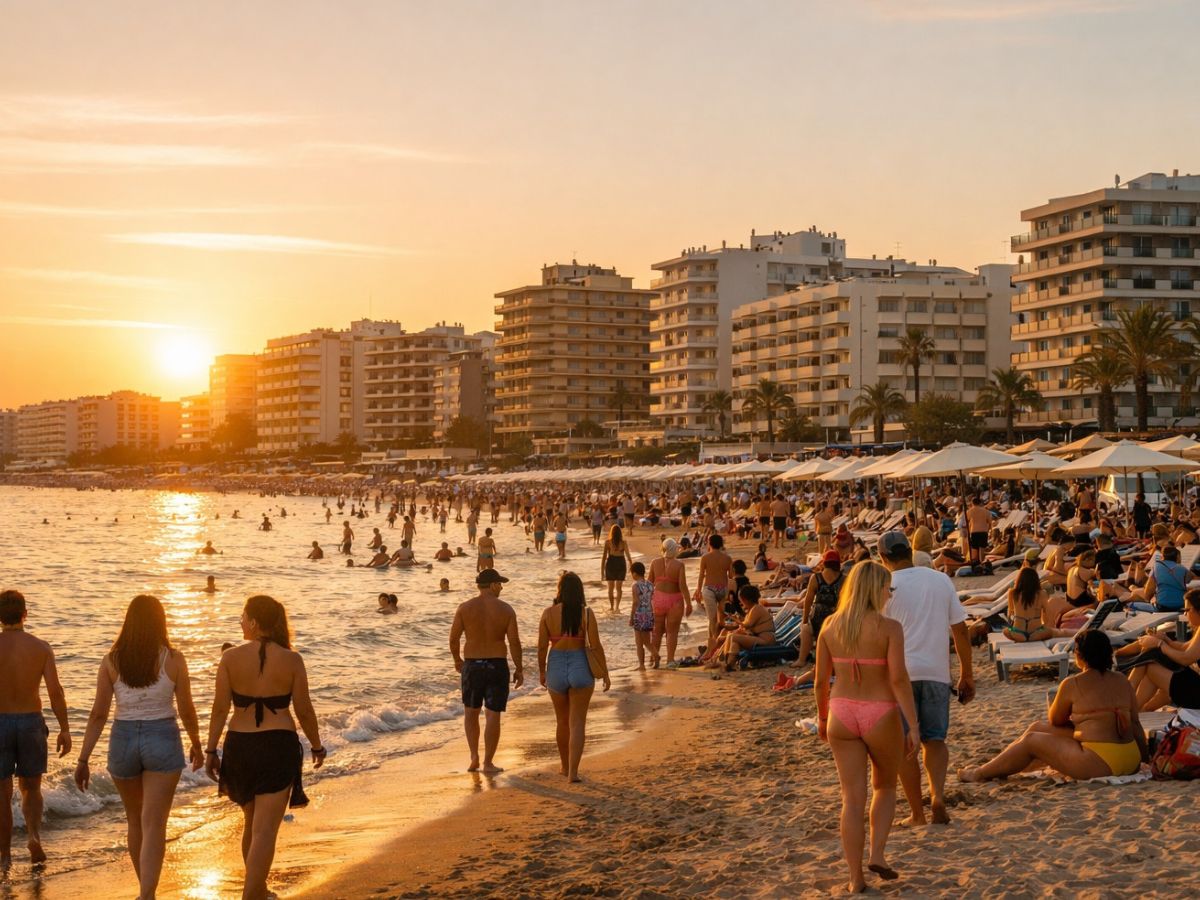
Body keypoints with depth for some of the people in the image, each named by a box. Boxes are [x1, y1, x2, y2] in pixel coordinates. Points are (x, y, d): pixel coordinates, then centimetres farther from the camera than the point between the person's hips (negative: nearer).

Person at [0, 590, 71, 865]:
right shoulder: (41, 647, -4)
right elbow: (55, 691, -10)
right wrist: (65, 729, -4)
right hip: (31, 723, 1)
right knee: (31, 789, 17)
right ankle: (34, 835, -8)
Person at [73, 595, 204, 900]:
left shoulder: (112, 660, -3)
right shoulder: (173, 659, -7)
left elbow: (98, 714, -4)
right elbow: (187, 711, 0)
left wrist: (83, 759, 2)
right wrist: (196, 745, 16)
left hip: (123, 740, 2)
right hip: (162, 740, -2)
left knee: (135, 822, 20)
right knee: (154, 826, -3)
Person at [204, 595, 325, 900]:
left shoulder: (230, 658, -5)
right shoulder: (291, 660, -7)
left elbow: (220, 709, -5)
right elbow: (304, 710, -3)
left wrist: (210, 750, 3)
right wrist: (317, 746, 12)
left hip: (239, 746, 3)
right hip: (279, 746, -3)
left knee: (252, 821, 22)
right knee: (265, 829, -3)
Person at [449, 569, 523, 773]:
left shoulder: (465, 608, -4)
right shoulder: (506, 609, -6)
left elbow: (453, 638, -4)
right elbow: (514, 641, -8)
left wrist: (457, 660, 14)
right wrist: (519, 669, 1)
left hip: (472, 665, 1)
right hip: (497, 666, -1)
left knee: (471, 712, 18)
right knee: (493, 715, 5)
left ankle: (474, 757, 10)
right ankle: (488, 763, 7)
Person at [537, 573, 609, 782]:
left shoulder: (549, 613, -6)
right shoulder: (586, 613, -9)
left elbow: (542, 647, -3)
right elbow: (596, 646, -10)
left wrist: (541, 671, 12)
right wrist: (605, 673, 0)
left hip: (556, 668, 2)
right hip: (581, 668, -2)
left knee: (562, 721, 19)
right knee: (577, 723, 2)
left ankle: (565, 767, 34)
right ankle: (573, 772, -7)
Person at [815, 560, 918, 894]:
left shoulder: (830, 625, 1)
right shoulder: (890, 628, -11)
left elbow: (821, 680, 5)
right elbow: (899, 679, -17)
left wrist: (822, 718, 18)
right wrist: (912, 725, -13)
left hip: (842, 715, 3)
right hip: (880, 715, -3)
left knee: (852, 798, 7)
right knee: (885, 787, 23)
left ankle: (856, 878, 9)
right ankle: (877, 854, 9)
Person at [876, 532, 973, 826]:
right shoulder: (941, 580, 7)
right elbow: (960, 629, 7)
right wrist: (967, 675, 14)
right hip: (937, 672, 3)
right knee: (934, 739, 11)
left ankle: (918, 814, 10)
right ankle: (938, 794, -12)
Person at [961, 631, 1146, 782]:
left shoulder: (1072, 684, -7)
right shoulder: (1122, 683, 10)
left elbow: (1055, 720, 7)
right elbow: (1135, 724, 10)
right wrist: (1145, 757, 17)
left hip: (1101, 762, -8)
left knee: (1031, 741, 9)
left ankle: (981, 773, 20)